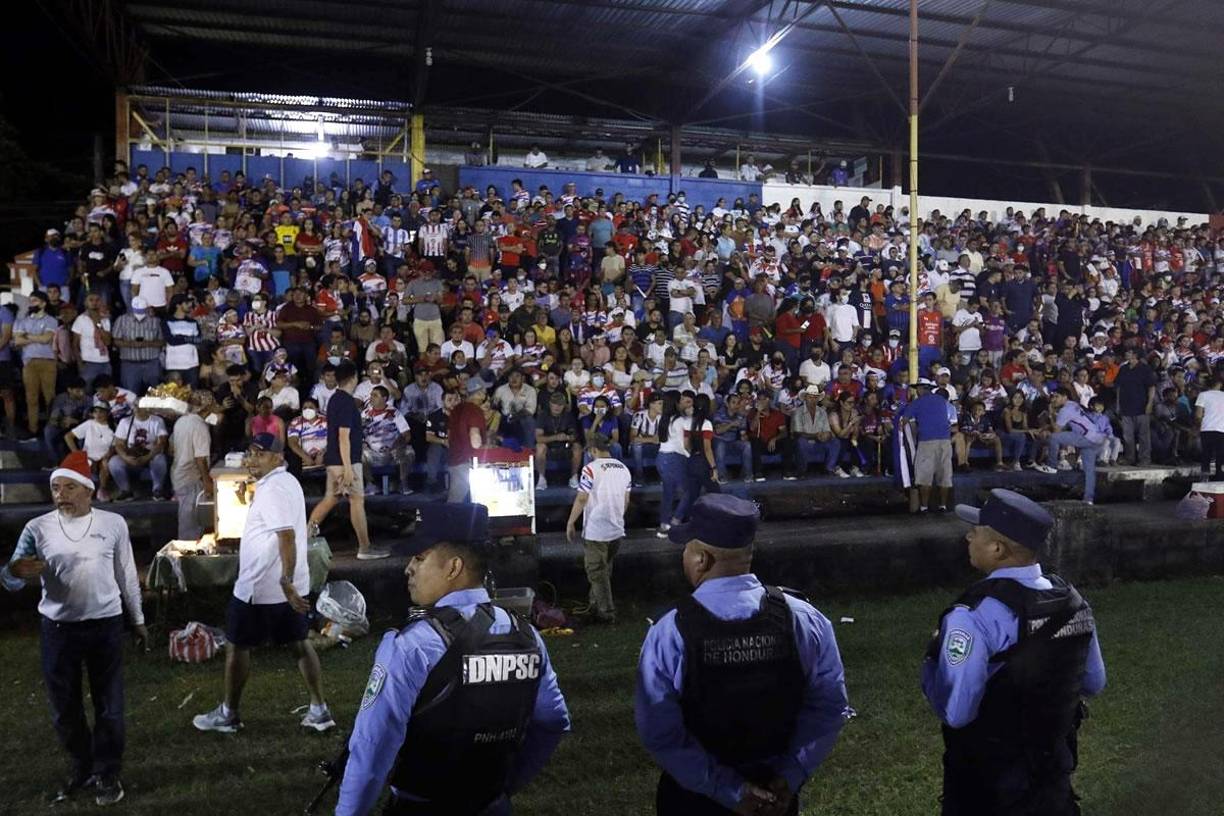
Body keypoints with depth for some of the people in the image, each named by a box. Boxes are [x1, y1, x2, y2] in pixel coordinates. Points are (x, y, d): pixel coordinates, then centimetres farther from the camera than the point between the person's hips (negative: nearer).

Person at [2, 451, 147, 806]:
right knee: (64, 708, 12)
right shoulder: (38, 528, -3)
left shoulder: (113, 523, -3)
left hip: (105, 625, -1)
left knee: (108, 706, 6)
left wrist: (138, 621, 11)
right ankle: (82, 771, 32)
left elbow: (126, 575, 6)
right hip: (58, 628, 1)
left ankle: (107, 775, 22)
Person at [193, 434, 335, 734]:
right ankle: (319, 710, 12)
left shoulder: (271, 489, -19)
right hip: (290, 584, 9)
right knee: (299, 643, 11)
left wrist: (286, 581, -31)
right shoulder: (288, 482, 12)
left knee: (236, 645, 8)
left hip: (258, 586, -9)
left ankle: (228, 714, 21)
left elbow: (287, 535, -28)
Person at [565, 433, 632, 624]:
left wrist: (570, 523, -4)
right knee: (604, 570, 20)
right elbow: (626, 500, 12)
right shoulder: (623, 468, 6)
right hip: (617, 529, 7)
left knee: (597, 573, 3)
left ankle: (606, 613, 6)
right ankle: (596, 604, 32)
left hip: (595, 531, -6)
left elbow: (581, 500, -15)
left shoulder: (591, 469, -14)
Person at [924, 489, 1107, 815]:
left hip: (986, 780, -5)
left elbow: (955, 711, -28)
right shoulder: (1074, 602, -6)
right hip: (1054, 768, 6)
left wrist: (933, 658, -12)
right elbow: (1093, 683, 9)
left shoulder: (975, 616, -28)